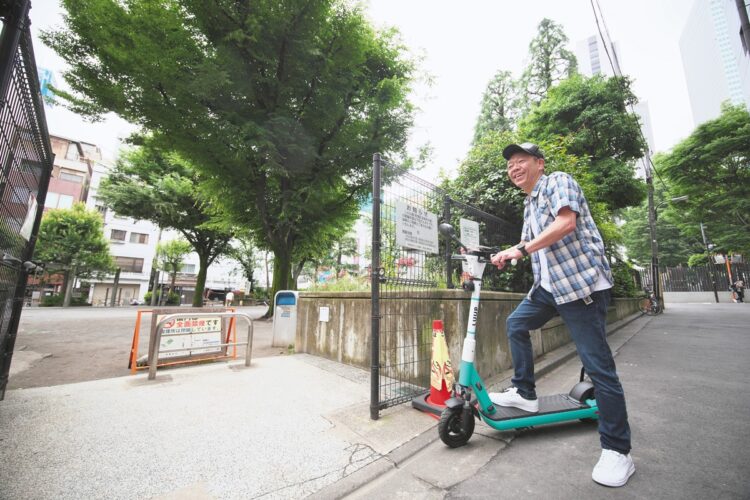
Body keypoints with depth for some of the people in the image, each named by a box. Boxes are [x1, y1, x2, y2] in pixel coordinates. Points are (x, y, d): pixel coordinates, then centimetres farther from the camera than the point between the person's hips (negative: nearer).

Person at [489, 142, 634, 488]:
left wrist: (521, 249, -23)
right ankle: (525, 393, 25)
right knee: (516, 324, 12)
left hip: (582, 282, -9)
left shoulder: (558, 181, -5)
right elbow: (531, 245, 24)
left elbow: (566, 223, -22)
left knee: (598, 366, -5)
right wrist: (505, 257, 12)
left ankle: (617, 450, 11)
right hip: (549, 284, 9)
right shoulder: (529, 204, 19)